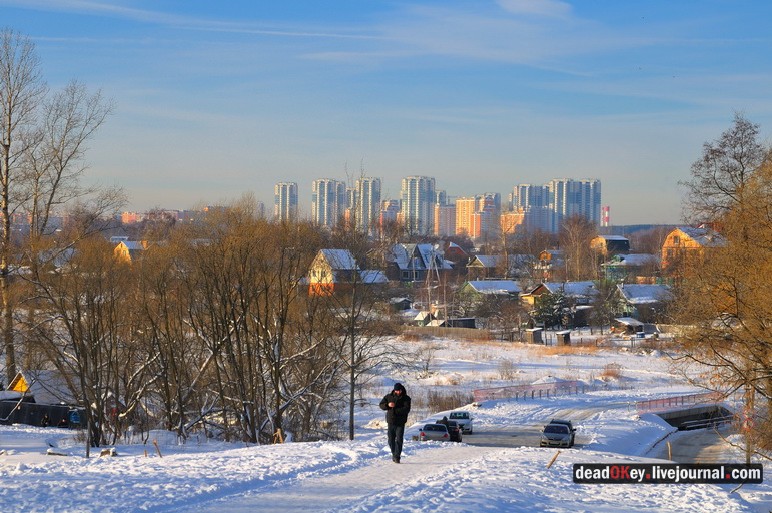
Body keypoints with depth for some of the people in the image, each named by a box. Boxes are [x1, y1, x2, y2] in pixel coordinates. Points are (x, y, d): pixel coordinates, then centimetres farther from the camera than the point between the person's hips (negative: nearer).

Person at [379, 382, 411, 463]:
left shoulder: (406, 398, -2)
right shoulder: (388, 397, 6)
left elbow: (406, 409, -15)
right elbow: (381, 405, 6)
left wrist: (395, 410, -19)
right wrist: (388, 405, -15)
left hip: (400, 423, -3)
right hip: (391, 422, 3)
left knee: (399, 440, -11)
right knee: (391, 440, 9)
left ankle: (397, 456, -11)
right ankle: (394, 453, 28)